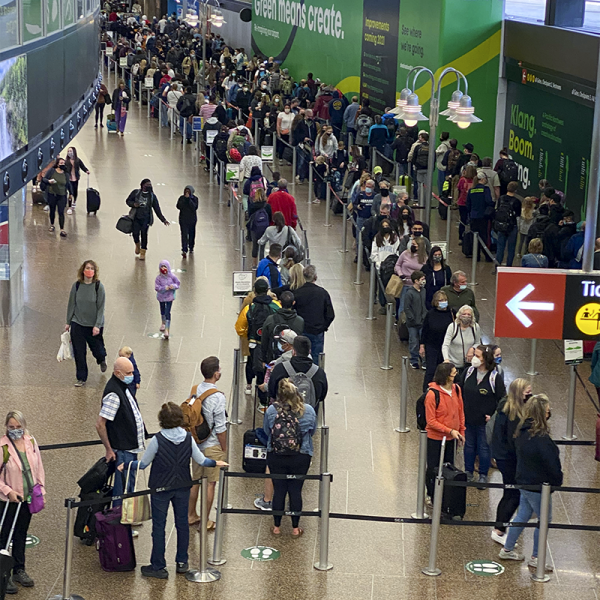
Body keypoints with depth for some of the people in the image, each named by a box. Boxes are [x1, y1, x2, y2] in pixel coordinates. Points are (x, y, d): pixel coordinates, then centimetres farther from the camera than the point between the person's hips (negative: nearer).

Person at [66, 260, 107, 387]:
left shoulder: (99, 286, -10)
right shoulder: (76, 285, -3)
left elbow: (101, 308, -10)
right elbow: (71, 305, 5)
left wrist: (97, 325, -16)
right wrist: (68, 322, 8)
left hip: (94, 325, -2)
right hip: (77, 324, 2)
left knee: (97, 350, 11)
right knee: (79, 353, 3)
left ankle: (102, 360, 48)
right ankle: (81, 378, 18)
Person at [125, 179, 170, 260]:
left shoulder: (152, 196, 6)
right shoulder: (135, 192, 4)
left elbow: (157, 209, 8)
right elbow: (128, 201, 13)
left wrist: (163, 220, 4)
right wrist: (133, 204, -10)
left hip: (146, 218, 0)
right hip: (136, 217, 0)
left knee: (144, 234, -5)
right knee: (135, 233, -5)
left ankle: (143, 252, 8)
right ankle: (137, 245, 30)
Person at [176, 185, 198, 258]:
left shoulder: (194, 199, -2)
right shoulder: (182, 198, 1)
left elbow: (194, 207, -18)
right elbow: (178, 206, -12)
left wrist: (189, 199, -21)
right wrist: (184, 199, -18)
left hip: (192, 219, 1)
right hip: (183, 219, -1)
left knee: (191, 234, 13)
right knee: (184, 234, -12)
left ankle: (191, 247, 34)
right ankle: (184, 250, -20)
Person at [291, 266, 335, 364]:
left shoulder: (296, 293, -9)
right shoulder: (323, 293, -7)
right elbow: (330, 315, -4)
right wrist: (323, 327, 10)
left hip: (300, 332, 0)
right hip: (317, 333, 0)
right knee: (315, 360, 6)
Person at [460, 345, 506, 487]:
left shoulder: (495, 377, -15)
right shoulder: (468, 372, -3)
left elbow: (502, 399, -8)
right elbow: (461, 391, 8)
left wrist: (493, 414, -11)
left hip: (485, 421, -4)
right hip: (468, 418, 4)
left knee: (484, 447, 8)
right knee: (469, 445, 17)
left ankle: (483, 475, 24)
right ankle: (468, 472, 33)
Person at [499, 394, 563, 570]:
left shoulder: (522, 432, -1)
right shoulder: (541, 438, -28)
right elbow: (552, 464, -21)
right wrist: (557, 481, -2)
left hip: (524, 481, 8)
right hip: (538, 485, -8)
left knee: (523, 515, 22)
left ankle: (507, 549, 32)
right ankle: (536, 558, 17)